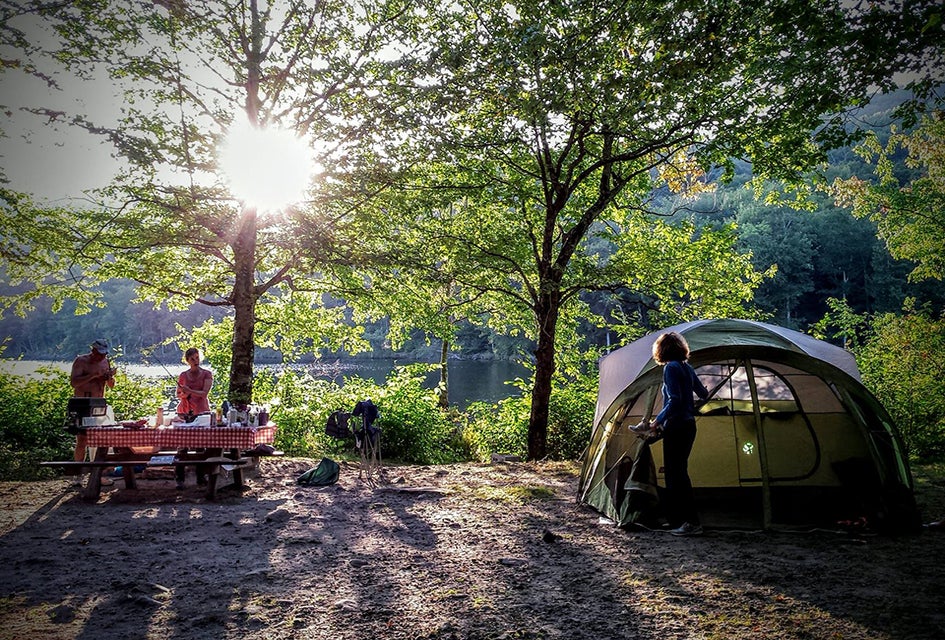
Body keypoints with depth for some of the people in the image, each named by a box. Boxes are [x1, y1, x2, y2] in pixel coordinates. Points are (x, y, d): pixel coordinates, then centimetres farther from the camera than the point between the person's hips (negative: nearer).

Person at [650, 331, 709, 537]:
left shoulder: (671, 368, -14)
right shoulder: (687, 368, 12)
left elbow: (674, 400, -22)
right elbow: (703, 394, 24)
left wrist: (659, 419, -14)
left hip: (676, 427, -9)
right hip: (689, 425, 9)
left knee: (676, 474, -3)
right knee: (677, 472, 15)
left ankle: (691, 523, -1)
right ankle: (678, 519, 21)